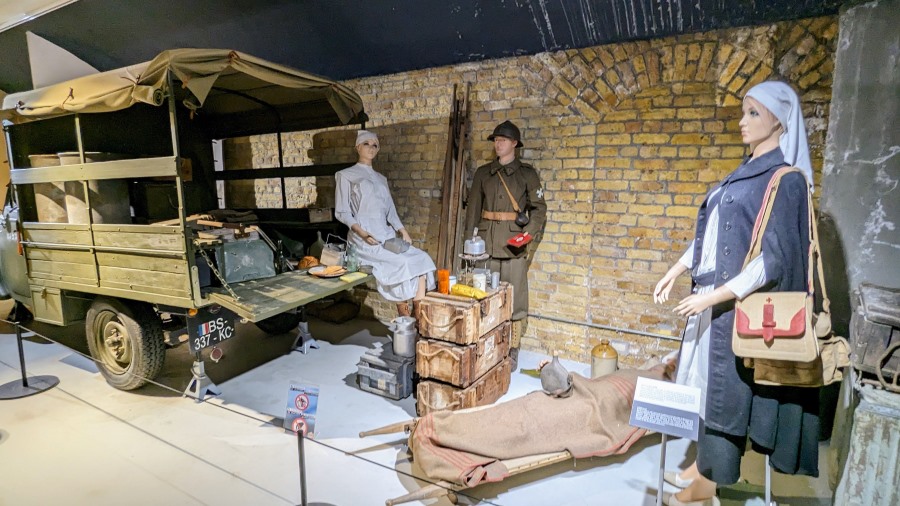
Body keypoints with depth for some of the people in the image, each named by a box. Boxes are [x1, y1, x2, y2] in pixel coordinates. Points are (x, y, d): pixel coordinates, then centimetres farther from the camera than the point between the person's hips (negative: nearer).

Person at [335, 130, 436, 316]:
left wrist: (402, 230, 0)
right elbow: (342, 212, 1)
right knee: (401, 263, -27)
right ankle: (404, 319, -14)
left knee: (421, 259, -17)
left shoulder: (381, 179, 25)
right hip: (363, 239, -5)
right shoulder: (346, 175, 8)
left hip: (387, 235, 6)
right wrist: (361, 232, -16)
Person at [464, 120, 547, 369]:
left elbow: (538, 208, 2)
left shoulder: (527, 173, 5)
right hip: (486, 241, 3)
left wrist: (529, 235, -12)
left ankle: (512, 349, 10)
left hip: (514, 241, -2)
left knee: (515, 296, -1)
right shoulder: (483, 172, 12)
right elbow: (473, 206, 11)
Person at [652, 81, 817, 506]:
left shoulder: (785, 180, -12)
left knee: (725, 389, 3)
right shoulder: (742, 175, 13)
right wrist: (675, 272, 11)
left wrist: (714, 296, -22)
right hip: (713, 299, 8)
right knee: (708, 384, 16)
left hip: (739, 305, -8)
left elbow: (775, 258, -18)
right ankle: (704, 465, 32)